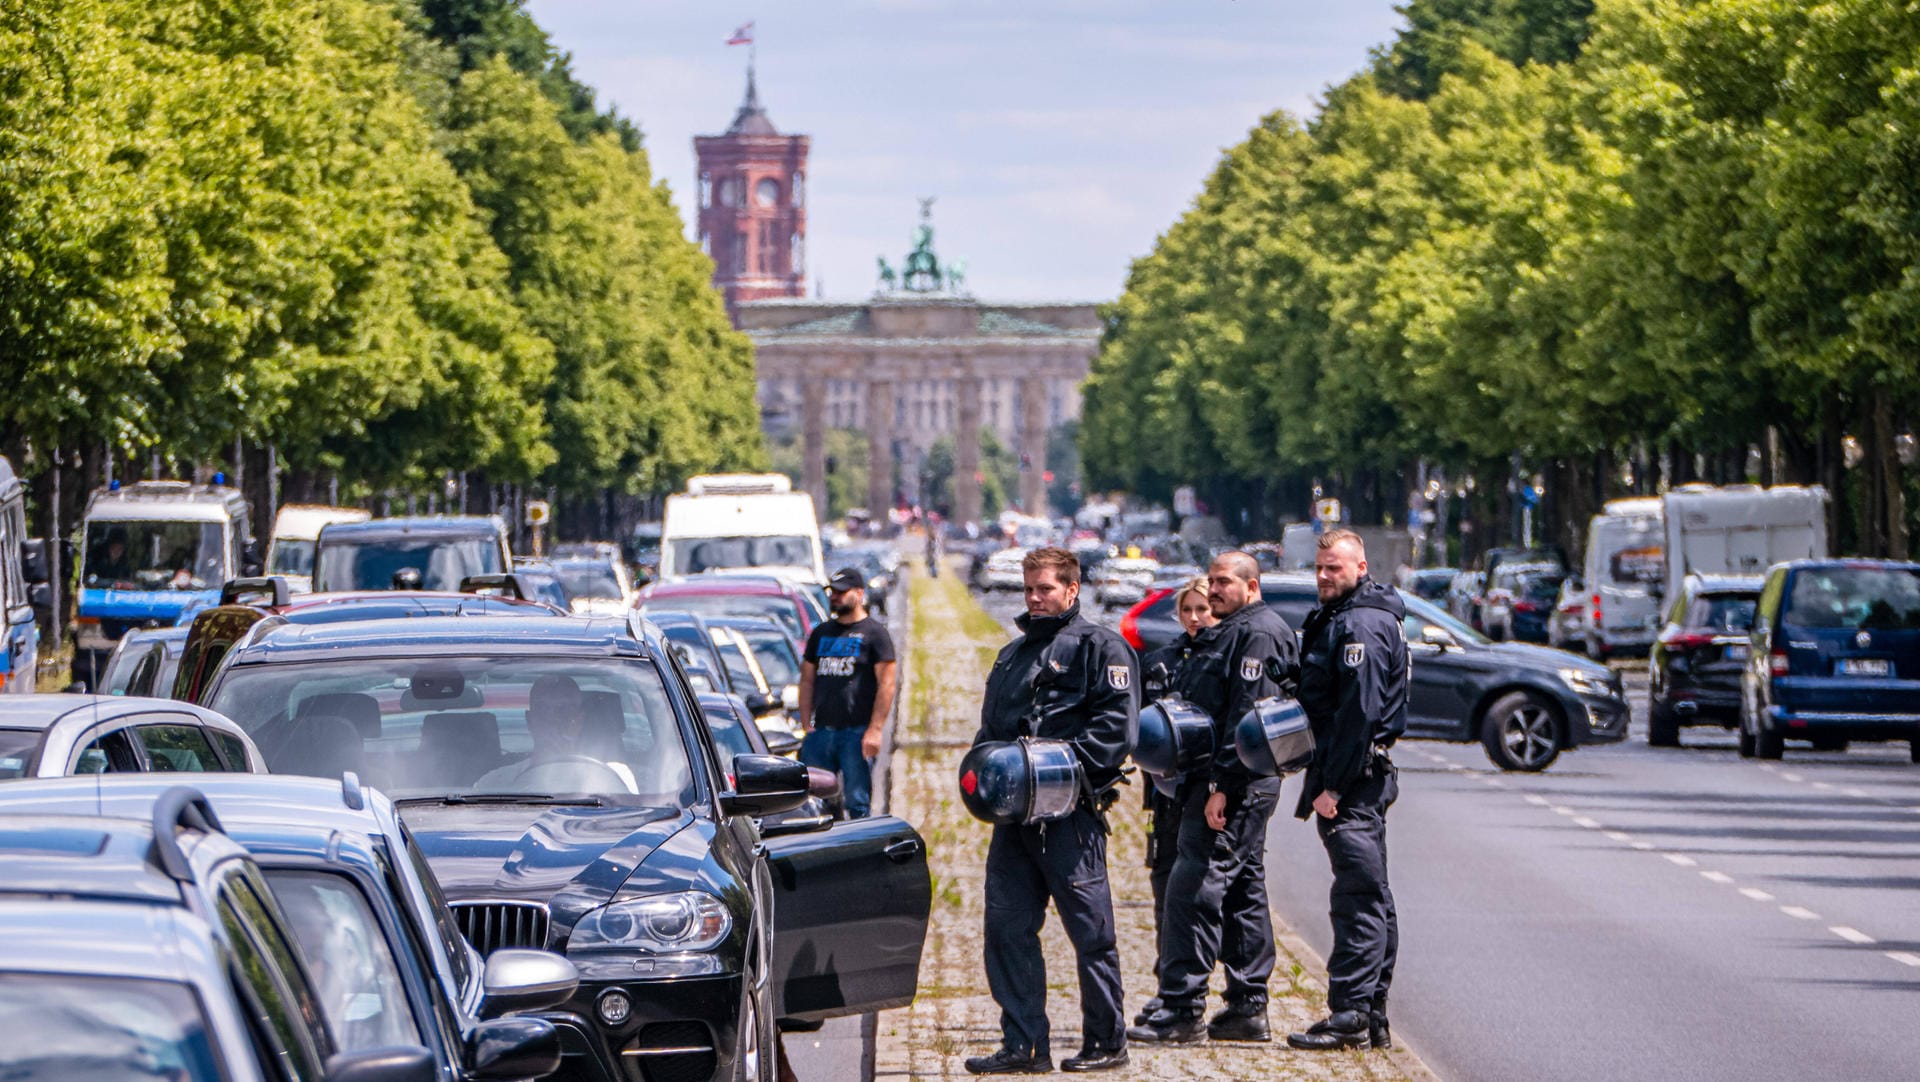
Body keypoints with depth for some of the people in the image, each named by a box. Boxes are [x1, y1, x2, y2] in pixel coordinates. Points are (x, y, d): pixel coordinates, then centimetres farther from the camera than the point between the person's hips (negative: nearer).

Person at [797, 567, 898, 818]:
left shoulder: (874, 633, 1)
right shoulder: (821, 633, 18)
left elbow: (886, 684, -6)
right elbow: (807, 681, 19)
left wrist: (875, 730, -13)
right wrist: (806, 726, 8)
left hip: (857, 732, -6)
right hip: (821, 731, 6)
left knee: (857, 802, -6)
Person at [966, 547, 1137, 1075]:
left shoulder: (1099, 646, -1)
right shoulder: (1014, 654, 23)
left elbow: (1116, 726, -11)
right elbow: (991, 727, 26)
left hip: (1070, 812, -7)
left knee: (1090, 931, -1)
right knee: (1007, 927, 3)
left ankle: (1107, 1042, 7)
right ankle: (1023, 1045, 7)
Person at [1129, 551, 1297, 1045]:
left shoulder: (1257, 634, -12)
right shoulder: (1227, 633, 21)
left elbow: (1247, 717, -20)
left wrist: (1221, 786, -24)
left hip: (1235, 785, -11)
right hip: (1228, 783, 11)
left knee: (1194, 885, -12)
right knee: (1243, 889, 11)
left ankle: (1183, 1007, -13)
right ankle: (1248, 1008, 15)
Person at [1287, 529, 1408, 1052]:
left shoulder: (1361, 625, -14)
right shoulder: (1336, 618, 18)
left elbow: (1360, 712, -21)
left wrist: (1333, 787, -21)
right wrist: (1326, 781, 16)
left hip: (1353, 782, -11)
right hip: (1357, 780, 11)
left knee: (1359, 897, -10)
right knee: (1370, 898, 12)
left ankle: (1349, 1016, -11)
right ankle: (1371, 1017, 17)